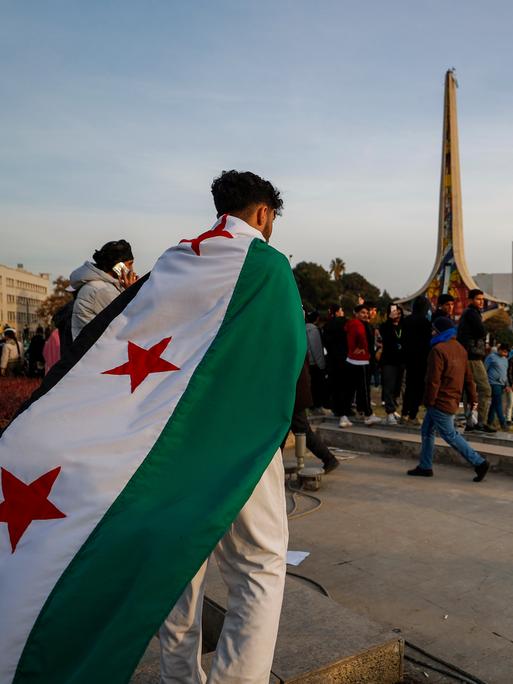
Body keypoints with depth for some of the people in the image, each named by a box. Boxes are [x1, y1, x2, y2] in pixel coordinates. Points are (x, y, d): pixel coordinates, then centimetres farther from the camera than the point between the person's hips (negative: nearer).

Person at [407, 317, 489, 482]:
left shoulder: (438, 350, -18)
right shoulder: (460, 348, 11)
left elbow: (433, 379, -20)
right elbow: (468, 376, 14)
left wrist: (429, 400, -13)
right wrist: (472, 398, 19)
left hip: (441, 401, -10)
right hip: (452, 399, 10)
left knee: (450, 435, 0)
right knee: (427, 431, 15)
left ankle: (479, 462, 3)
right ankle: (425, 466, 20)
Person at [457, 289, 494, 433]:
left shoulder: (466, 313, 22)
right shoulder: (472, 313, -9)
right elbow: (482, 333, -17)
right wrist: (482, 333, 5)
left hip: (467, 356, 10)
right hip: (473, 356, -10)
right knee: (485, 389, -9)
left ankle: (469, 422, 12)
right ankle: (482, 422, -10)